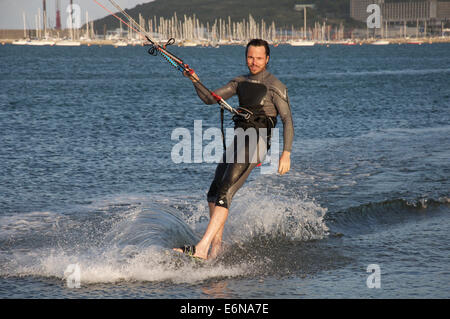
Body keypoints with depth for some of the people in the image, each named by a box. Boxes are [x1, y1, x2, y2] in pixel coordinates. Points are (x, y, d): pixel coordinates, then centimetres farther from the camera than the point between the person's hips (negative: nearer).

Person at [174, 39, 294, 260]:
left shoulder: (274, 86, -4)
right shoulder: (241, 82, 17)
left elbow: (287, 120, -8)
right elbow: (210, 99, 13)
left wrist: (286, 153, -18)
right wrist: (196, 81, -5)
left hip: (255, 142, -9)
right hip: (237, 140, 9)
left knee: (225, 193, -20)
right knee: (214, 192, 12)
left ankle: (202, 248, -28)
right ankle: (217, 242, 22)